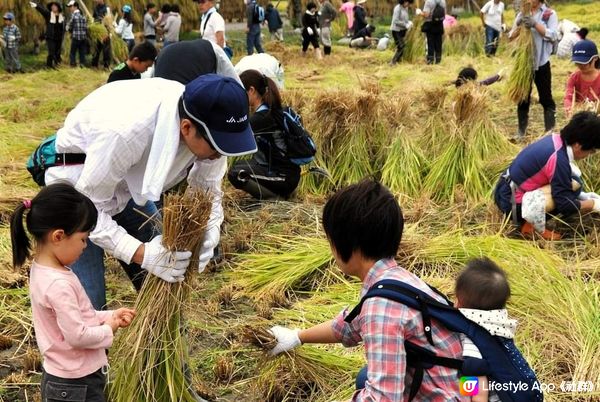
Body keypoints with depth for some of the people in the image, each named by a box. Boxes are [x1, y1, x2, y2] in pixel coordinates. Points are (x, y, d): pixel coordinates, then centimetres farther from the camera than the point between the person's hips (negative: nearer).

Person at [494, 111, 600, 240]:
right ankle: (538, 230, -6)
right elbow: (566, 205, -18)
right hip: (512, 204, -9)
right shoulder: (558, 160, -26)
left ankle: (531, 220, 5)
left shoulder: (555, 139, -1)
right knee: (573, 185, -19)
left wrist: (585, 196, 14)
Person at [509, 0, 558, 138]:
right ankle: (521, 131, 18)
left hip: (541, 63, -4)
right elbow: (511, 37, 5)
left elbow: (553, 35, -14)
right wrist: (519, 26, -14)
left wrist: (535, 25, -24)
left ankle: (550, 131, 10)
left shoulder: (550, 14, -2)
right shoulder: (522, 15, 9)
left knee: (546, 98, 3)